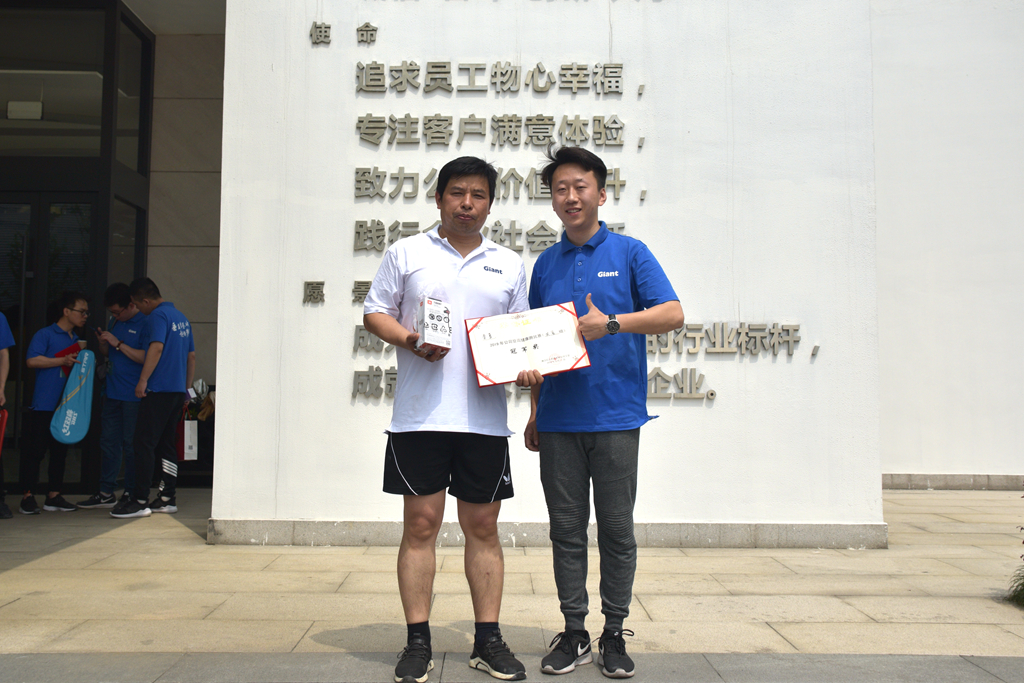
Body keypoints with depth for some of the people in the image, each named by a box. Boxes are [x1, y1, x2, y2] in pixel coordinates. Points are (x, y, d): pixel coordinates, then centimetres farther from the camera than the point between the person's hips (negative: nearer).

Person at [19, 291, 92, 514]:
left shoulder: (77, 341, 17)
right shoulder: (45, 335, -4)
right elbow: (32, 360, -16)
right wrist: (63, 361, -16)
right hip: (43, 405, -7)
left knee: (60, 451, 9)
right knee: (35, 450, -2)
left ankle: (54, 496, 16)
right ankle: (28, 497, 6)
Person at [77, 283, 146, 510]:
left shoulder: (144, 323, -9)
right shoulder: (115, 322, 15)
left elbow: (145, 357, -17)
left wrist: (118, 343, -17)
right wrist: (103, 342, 3)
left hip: (133, 396, -8)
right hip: (113, 392, 8)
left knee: (131, 444, -1)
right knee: (108, 442, 10)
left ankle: (131, 494, 9)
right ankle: (105, 493, 18)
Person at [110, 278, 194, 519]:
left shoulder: (158, 316, -8)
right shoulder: (181, 317, 18)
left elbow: (156, 348, -23)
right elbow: (191, 356, 20)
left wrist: (143, 381, -21)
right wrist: (186, 388, 24)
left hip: (158, 390, -9)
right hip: (178, 391, 9)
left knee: (144, 444, -6)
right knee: (167, 444, 13)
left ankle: (139, 501, -7)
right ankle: (167, 498, 16)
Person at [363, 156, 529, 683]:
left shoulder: (509, 264, 15)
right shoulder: (406, 253, 9)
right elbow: (374, 312, 8)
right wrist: (409, 340, -11)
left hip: (485, 416, 2)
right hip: (420, 415, -2)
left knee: (483, 526, 7)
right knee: (420, 524, 1)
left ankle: (488, 640, 18)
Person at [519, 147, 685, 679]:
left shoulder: (629, 253, 3)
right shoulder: (545, 264, 14)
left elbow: (673, 314, -7)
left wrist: (610, 323, -19)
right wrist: (534, 412, 13)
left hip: (616, 415, -3)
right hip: (558, 419, 3)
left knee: (616, 529, 5)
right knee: (567, 529, 8)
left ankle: (614, 633, 19)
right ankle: (574, 632, 20)